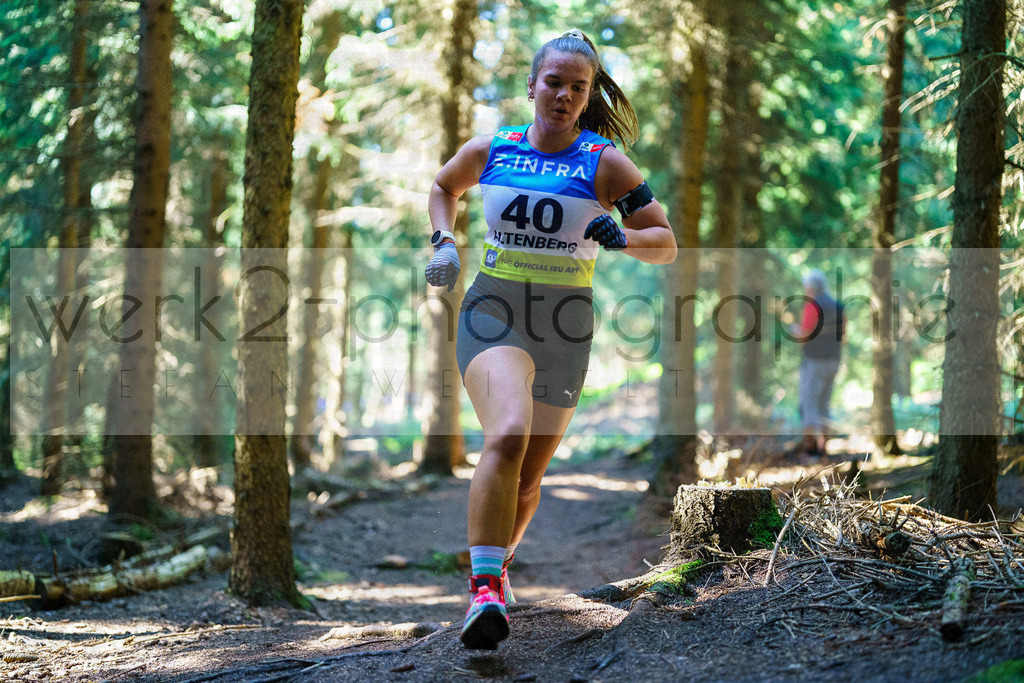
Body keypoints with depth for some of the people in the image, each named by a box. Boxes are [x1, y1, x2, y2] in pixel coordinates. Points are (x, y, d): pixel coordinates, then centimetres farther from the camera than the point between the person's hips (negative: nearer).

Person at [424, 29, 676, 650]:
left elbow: (667, 244, 0)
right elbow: (444, 187, 25)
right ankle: (485, 589, -28)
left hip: (565, 328, 1)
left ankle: (499, 558, 41)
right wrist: (445, 242, 7)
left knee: (529, 476, 12)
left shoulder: (604, 162, -1)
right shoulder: (490, 149, 3)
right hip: (494, 313, -1)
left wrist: (621, 238, -20)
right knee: (507, 435, -29)